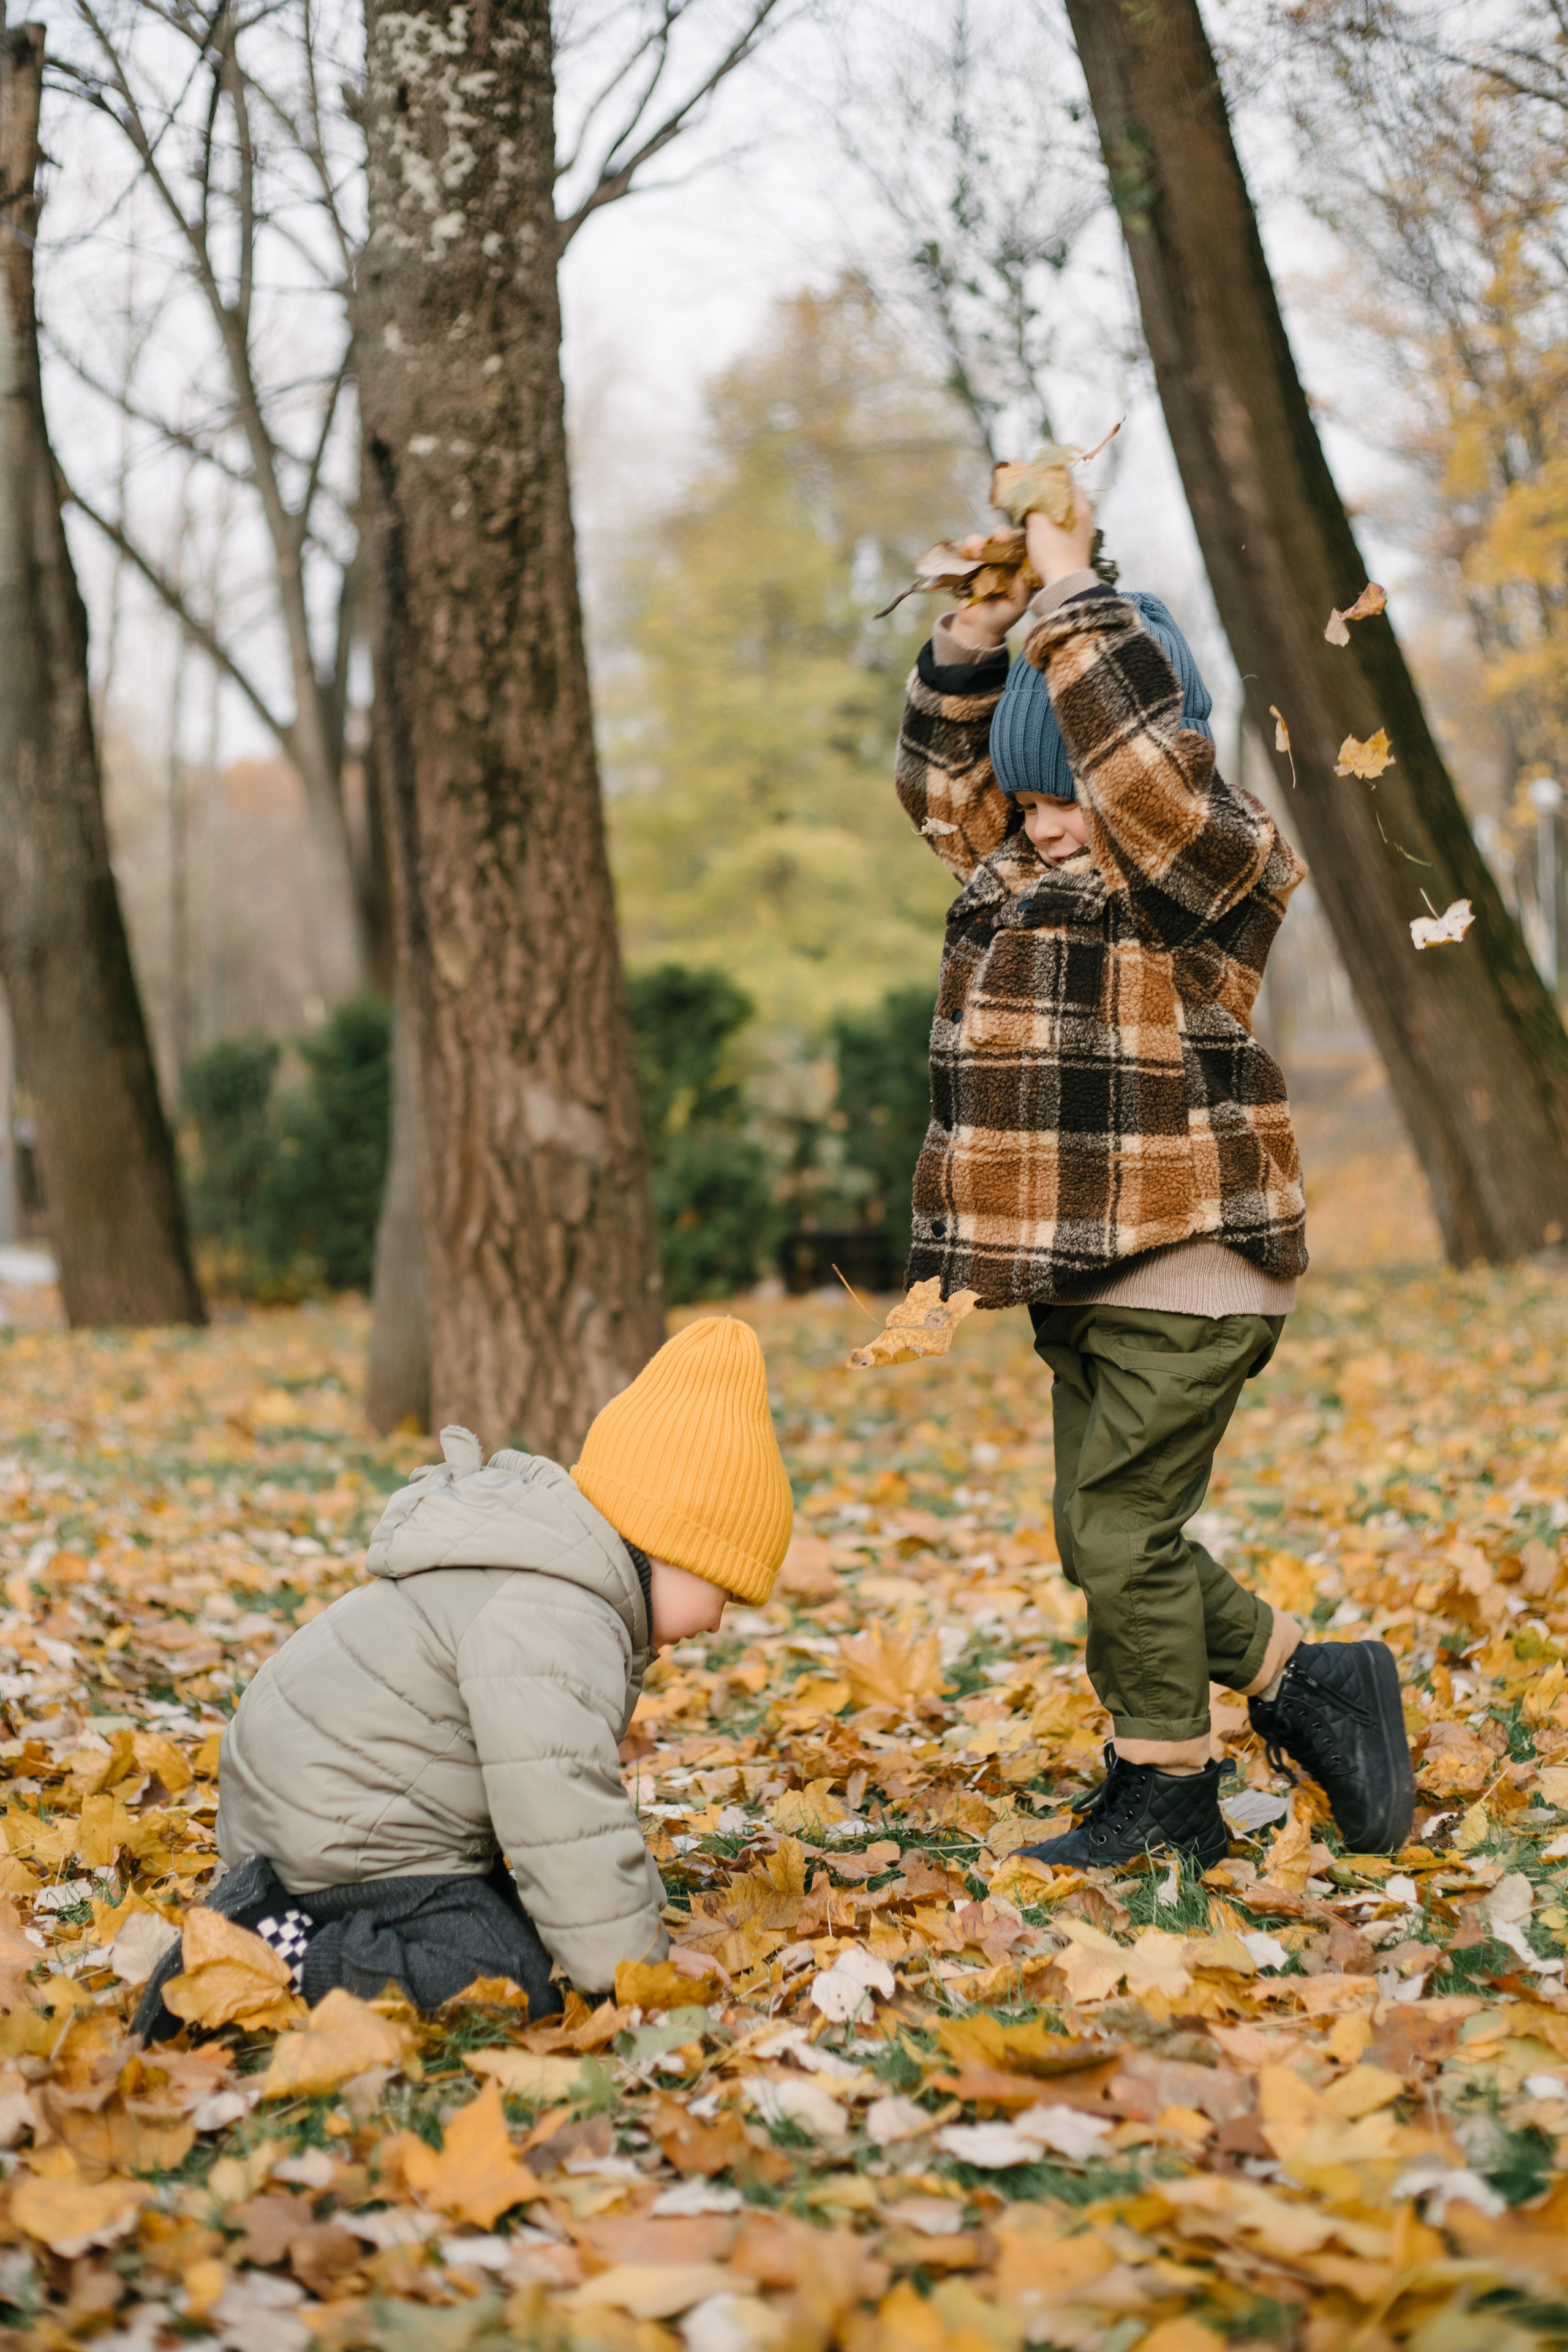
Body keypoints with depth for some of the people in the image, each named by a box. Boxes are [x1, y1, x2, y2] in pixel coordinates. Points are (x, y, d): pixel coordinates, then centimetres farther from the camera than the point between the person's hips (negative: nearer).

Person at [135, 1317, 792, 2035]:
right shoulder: (551, 1621, -23)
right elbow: (562, 1820, -26)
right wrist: (636, 1978, -18)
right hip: (336, 1838, -11)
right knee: (512, 1983, -18)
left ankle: (274, 1912, 5)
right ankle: (275, 1957, -19)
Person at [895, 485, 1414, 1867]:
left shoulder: (1210, 861, -10)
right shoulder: (1021, 867, 15)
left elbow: (1132, 731, -25)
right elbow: (941, 762, 25)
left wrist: (1071, 584, -13)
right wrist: (985, 613, 12)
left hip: (1186, 1271, -9)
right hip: (1084, 1277, 9)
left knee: (1121, 1534, -6)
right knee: (1110, 1539, 12)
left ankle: (1162, 1796, 9)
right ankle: (1309, 1683, 26)